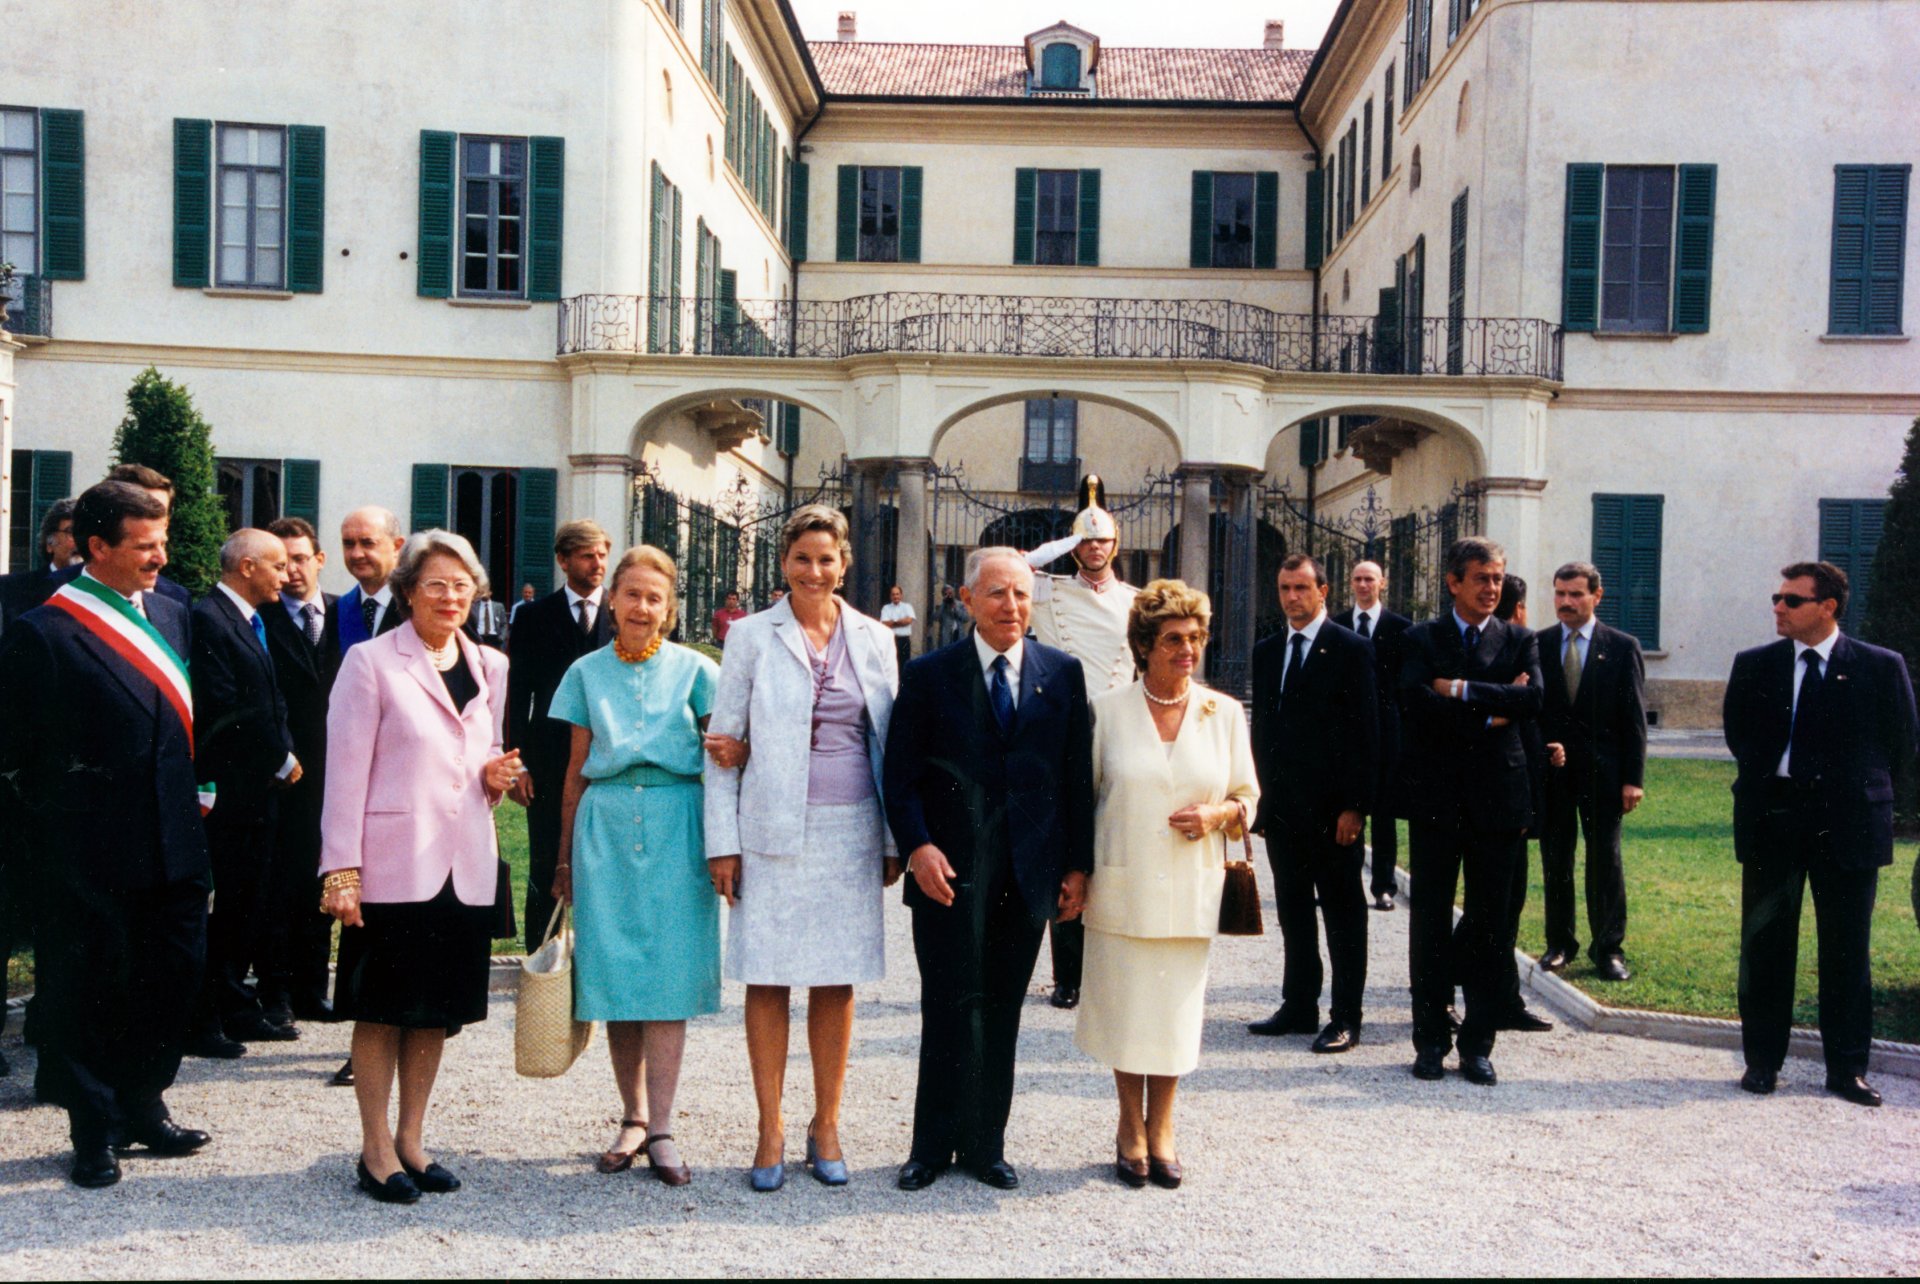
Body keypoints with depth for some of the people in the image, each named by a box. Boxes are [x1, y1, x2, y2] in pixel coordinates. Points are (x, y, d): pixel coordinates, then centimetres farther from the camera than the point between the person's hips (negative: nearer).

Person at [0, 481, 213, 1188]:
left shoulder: (170, 614, 9)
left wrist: (197, 791, 11)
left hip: (173, 843, 6)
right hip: (90, 855, -6)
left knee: (175, 977, 13)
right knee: (85, 989, 7)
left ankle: (143, 1105, 31)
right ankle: (94, 1130, 22)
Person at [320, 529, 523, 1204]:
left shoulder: (490, 667, 12)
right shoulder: (370, 662, -3)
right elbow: (345, 772, -7)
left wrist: (495, 777, -2)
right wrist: (341, 870, -11)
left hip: (464, 865, 5)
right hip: (393, 863, -5)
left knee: (438, 1008, 11)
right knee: (382, 1008, 3)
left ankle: (411, 1138, 24)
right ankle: (376, 1147, 16)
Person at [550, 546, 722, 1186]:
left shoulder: (695, 670, 5)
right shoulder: (587, 673, 10)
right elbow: (576, 771, 13)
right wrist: (565, 858, 13)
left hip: (675, 827, -2)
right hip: (605, 827, 2)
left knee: (669, 974, -5)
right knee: (615, 973, 3)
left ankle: (660, 1128, 0)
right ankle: (633, 1118, 16)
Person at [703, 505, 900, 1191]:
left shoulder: (874, 639, 8)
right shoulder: (752, 636, 2)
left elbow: (888, 742, 11)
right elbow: (724, 742, 2)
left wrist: (894, 840, 8)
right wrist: (723, 841, -4)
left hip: (850, 832, 2)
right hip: (773, 833, -2)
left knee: (836, 982, 6)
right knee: (769, 980, 1)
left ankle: (826, 1126, 20)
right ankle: (770, 1130, 14)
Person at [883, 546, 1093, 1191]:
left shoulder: (1063, 674, 6)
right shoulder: (929, 675, 1)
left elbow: (1078, 777, 7)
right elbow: (900, 777, 0)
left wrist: (1078, 865, 4)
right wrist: (917, 847, -13)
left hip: (1030, 873, 2)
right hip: (950, 872, -2)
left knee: (1001, 1014, 10)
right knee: (951, 1009, 2)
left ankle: (985, 1144, 22)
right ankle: (933, 1145, 16)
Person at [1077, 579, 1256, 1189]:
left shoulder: (1225, 712, 4)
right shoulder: (1106, 710, -1)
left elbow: (1248, 794, 11)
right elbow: (1082, 794, 5)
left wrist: (1220, 812, -10)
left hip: (1191, 888, 1)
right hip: (1122, 886, -1)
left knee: (1177, 1008, 6)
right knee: (1126, 1005, 5)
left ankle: (1161, 1128, 25)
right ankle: (1131, 1127, 25)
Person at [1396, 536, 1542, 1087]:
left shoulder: (1518, 641, 9)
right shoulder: (1420, 640, 5)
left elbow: (1532, 699, -10)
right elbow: (1417, 701, -12)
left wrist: (1462, 690, -13)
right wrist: (1489, 714, -12)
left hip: (1497, 799, 1)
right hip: (1436, 799, -1)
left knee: (1491, 926, 4)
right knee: (1430, 922, 4)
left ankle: (1478, 1044, 14)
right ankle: (1431, 1041, 14)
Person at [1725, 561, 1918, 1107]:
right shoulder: (1753, 666, 5)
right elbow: (1737, 733, 14)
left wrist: (1864, 795, 6)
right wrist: (1768, 781, 9)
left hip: (1847, 825, -1)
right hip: (1771, 821, 2)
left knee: (1847, 950, 5)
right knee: (1764, 945, 5)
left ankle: (1847, 1068, 14)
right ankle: (1762, 1060, 15)